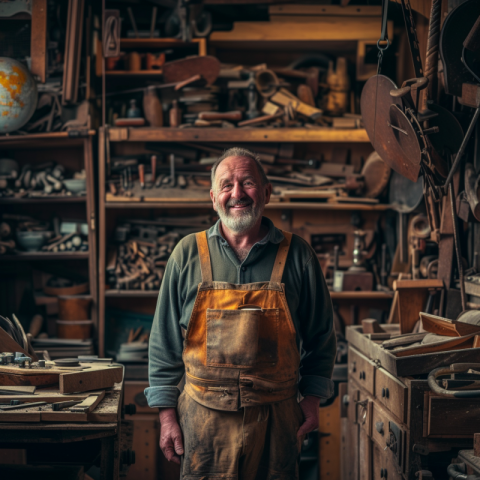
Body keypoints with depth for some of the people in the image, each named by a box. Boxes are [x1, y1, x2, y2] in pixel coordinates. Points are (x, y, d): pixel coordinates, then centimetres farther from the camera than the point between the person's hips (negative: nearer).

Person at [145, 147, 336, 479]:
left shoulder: (297, 256, 0)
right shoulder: (188, 255, 1)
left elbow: (320, 336, 8)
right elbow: (165, 341, 4)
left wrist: (312, 398, 3)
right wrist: (167, 413, 1)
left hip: (276, 419, 0)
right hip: (204, 417, 0)